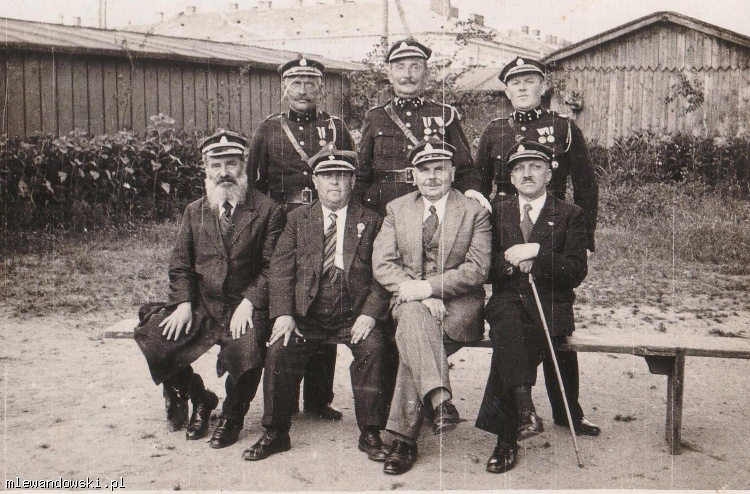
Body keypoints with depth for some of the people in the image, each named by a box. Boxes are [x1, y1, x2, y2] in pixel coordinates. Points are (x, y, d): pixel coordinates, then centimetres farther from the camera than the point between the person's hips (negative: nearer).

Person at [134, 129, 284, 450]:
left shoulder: (267, 211, -1)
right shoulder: (195, 212, 13)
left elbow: (272, 267, -6)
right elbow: (180, 265, 11)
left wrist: (248, 303, -18)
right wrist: (183, 303, -5)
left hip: (245, 307, -4)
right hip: (201, 304, 4)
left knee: (247, 351, -33)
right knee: (154, 342, -15)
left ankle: (232, 416, 1)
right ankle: (199, 399, 14)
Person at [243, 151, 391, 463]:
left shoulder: (370, 221, 10)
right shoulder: (297, 219, 14)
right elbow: (281, 270, 4)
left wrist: (370, 313, -14)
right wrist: (283, 314, -11)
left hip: (353, 317, -1)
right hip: (306, 317, 1)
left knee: (372, 347, -28)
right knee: (280, 349, -23)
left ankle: (370, 434, -12)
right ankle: (275, 434, -4)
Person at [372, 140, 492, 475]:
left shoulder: (474, 212, 4)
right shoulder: (396, 209, 11)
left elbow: (477, 269, -8)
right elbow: (382, 264, 1)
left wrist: (426, 287, -20)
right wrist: (416, 293, -16)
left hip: (458, 303, -2)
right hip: (409, 299, 2)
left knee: (414, 340, -29)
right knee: (414, 317, -35)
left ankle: (403, 437, -26)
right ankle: (439, 399, -46)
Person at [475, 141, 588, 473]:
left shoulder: (570, 215, 10)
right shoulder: (498, 213, 18)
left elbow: (577, 271, -2)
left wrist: (536, 252, -14)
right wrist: (510, 260, -10)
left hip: (550, 306, -2)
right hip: (506, 300, 2)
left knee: (507, 345, -31)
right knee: (508, 324, -36)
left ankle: (506, 438, -26)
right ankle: (524, 410, -41)